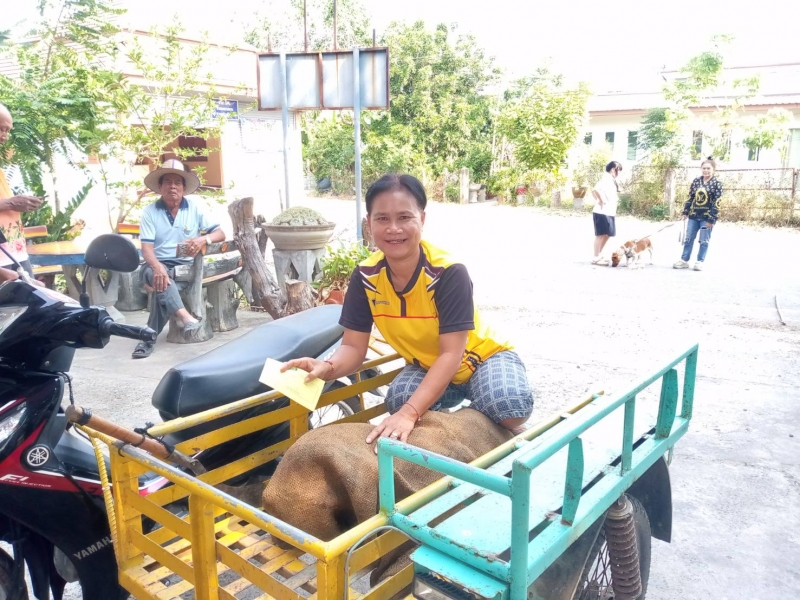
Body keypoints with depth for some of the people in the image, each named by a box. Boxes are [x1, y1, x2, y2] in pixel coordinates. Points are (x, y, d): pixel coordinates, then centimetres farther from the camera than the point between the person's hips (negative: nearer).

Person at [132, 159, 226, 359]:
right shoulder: (149, 212, 2)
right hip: (159, 265, 0)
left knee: (166, 285, -32)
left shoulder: (196, 207, 4)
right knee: (161, 278, -37)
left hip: (187, 267, 0)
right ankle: (185, 317, -53)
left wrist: (203, 239, -24)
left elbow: (220, 234, 0)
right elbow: (146, 248, -8)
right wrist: (157, 267, -31)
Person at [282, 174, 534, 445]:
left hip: (481, 357, -3)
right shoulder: (365, 276, -16)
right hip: (426, 367, 3)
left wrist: (409, 413, -45)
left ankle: (511, 439, 3)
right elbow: (353, 347, -14)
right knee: (398, 399, -31)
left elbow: (451, 354, -32)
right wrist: (328, 367, -39)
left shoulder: (449, 272, -30)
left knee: (509, 404, -34)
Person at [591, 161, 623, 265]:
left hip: (609, 212, 10)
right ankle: (596, 258, 2)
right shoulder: (606, 179, -14)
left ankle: (599, 255, 27)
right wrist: (601, 201, -22)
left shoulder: (611, 180, 16)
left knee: (607, 234, 17)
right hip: (602, 212, -10)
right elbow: (596, 189, -32)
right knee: (601, 234, -4)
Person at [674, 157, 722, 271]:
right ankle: (684, 260, 15)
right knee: (688, 239, 8)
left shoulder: (717, 183, -6)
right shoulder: (696, 181, 7)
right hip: (693, 216, 4)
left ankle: (699, 262, 11)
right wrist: (685, 212, 7)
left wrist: (711, 219, -15)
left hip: (707, 217, -4)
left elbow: (716, 203, -10)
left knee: (704, 241, 3)